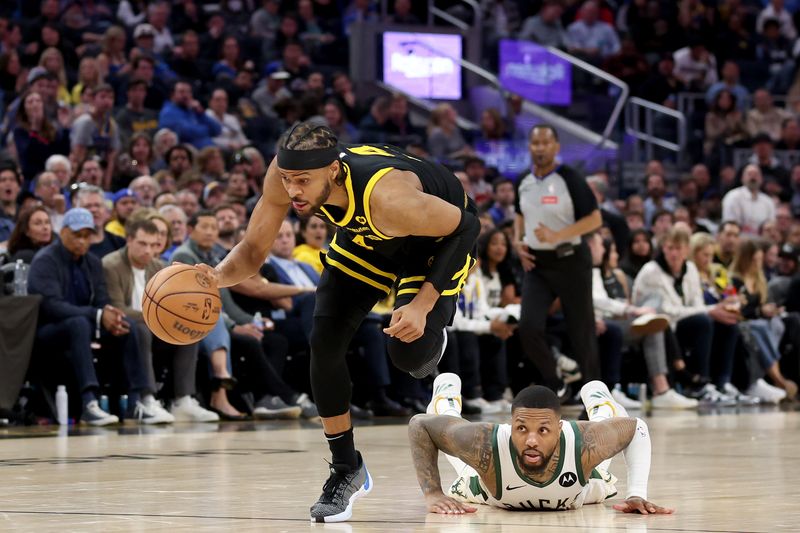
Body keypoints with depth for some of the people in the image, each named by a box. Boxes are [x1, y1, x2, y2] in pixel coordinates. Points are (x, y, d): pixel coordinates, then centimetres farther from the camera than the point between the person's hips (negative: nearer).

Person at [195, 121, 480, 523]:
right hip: (367, 235, 5)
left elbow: (465, 225, -30)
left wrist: (423, 303, -35)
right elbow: (254, 249, -19)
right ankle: (346, 469, 9)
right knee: (324, 343, -8)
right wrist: (219, 277, -41)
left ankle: (431, 340, 19)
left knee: (408, 353, -22)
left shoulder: (387, 197, -45)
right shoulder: (286, 176, -30)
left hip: (438, 235, -5)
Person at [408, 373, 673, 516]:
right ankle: (447, 393, 65)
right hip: (489, 489, 0)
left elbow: (636, 427, -27)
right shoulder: (486, 446, -50)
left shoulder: (586, 445, -48)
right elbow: (419, 425, -34)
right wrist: (433, 494, -42)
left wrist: (637, 495, -38)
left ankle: (597, 398, 68)